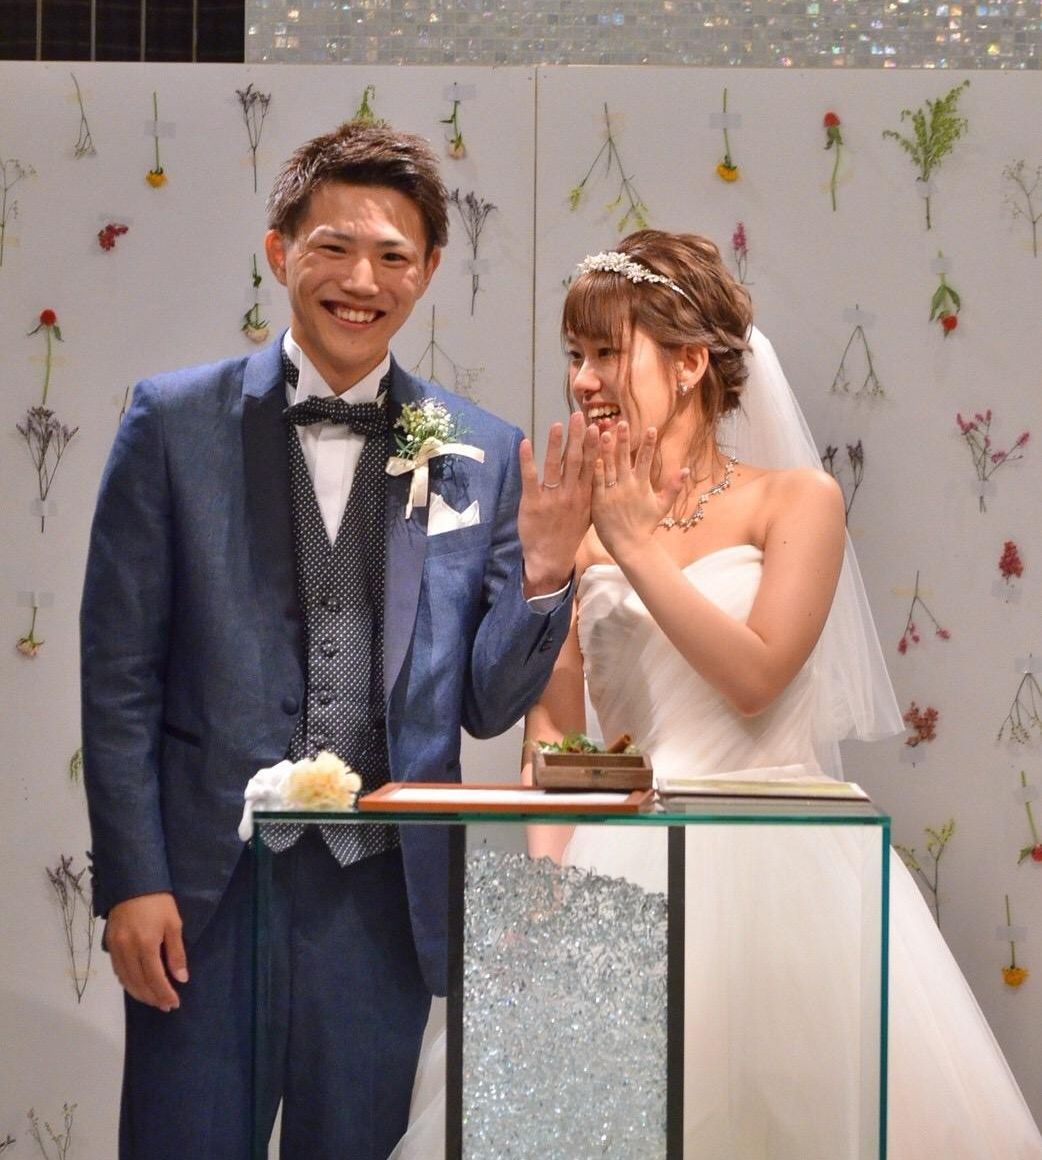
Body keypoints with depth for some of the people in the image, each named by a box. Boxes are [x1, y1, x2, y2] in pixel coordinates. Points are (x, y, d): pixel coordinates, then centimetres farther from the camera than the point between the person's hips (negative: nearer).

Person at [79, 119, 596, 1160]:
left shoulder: (484, 455, 3)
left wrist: (540, 578, -11)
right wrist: (131, 881, -5)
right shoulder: (176, 422, -2)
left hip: (385, 896, 2)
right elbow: (118, 671, -1)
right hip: (207, 886, -2)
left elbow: (486, 707, 7)